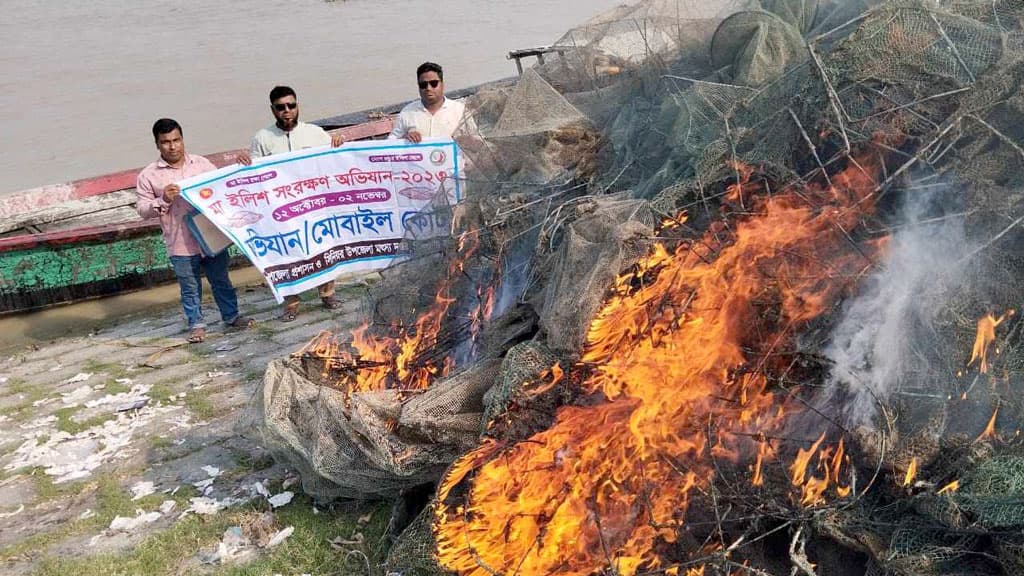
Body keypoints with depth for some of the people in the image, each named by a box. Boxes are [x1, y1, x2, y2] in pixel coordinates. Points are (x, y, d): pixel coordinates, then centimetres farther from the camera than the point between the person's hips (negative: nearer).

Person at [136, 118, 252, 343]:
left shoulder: (202, 163, 4)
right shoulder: (148, 176, -2)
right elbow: (142, 209, -1)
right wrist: (163, 200, -18)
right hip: (181, 245, -2)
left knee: (221, 280, 15)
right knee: (190, 288, 9)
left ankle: (231, 316, 31)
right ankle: (196, 324, 24)